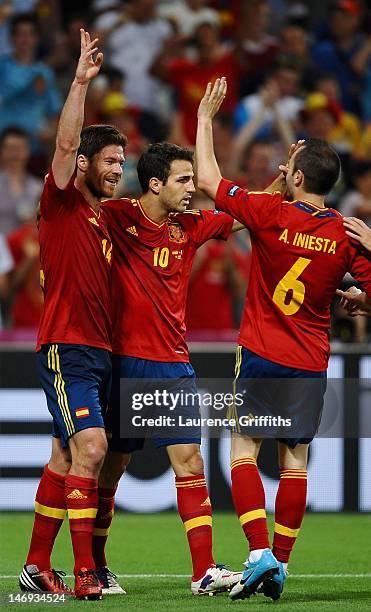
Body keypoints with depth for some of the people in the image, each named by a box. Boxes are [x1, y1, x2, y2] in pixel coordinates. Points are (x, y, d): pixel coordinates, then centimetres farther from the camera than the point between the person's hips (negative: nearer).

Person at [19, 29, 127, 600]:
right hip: (66, 347, -8)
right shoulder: (62, 203, -3)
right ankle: (84, 572, -20)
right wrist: (80, 82, -24)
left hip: (99, 351, 8)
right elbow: (65, 143, -18)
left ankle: (36, 567, 16)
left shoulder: (104, 218, 18)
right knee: (90, 446, -18)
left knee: (67, 456, 10)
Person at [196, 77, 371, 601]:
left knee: (244, 451, 2)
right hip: (312, 362, 3)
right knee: (295, 460, 8)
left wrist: (205, 118, 9)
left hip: (262, 356, -3)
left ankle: (260, 553, -14)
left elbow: (208, 180, -1)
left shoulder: (271, 214, -11)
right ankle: (280, 566, 9)